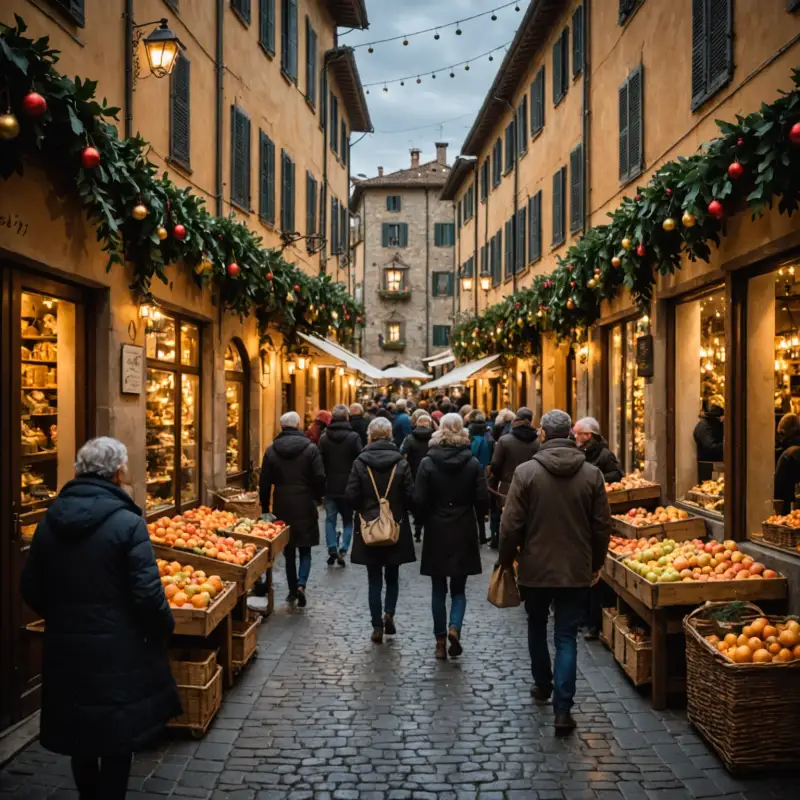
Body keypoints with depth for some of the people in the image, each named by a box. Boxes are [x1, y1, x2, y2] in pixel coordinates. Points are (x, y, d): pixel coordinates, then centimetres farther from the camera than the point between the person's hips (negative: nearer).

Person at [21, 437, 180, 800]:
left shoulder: (49, 521, 0)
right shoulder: (127, 523, -16)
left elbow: (31, 589, 6)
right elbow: (148, 593, -18)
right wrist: (164, 628, 0)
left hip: (65, 648, 5)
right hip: (117, 650, -5)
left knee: (78, 733, 21)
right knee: (118, 738, 10)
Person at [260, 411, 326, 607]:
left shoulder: (271, 450, 1)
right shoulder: (310, 448, -6)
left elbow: (265, 482, 2)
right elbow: (320, 477, -9)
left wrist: (265, 507, 11)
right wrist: (318, 497, 9)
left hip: (282, 507, 2)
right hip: (305, 506, -2)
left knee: (288, 551, 13)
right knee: (305, 550, 7)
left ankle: (292, 589, 18)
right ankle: (301, 584, -12)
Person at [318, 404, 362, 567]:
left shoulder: (324, 438, -1)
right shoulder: (353, 437, -11)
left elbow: (320, 462, 1)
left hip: (330, 486, 2)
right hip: (348, 486, -2)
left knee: (330, 519, 11)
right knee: (348, 520, 11)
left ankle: (332, 549, -1)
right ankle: (343, 550, -2)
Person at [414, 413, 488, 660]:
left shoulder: (428, 463, -7)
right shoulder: (473, 463, -5)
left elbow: (419, 500, -10)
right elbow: (483, 499, -6)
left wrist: (428, 520, 7)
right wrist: (474, 519, 12)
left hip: (436, 533, 0)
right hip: (464, 533, 1)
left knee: (438, 589, 11)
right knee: (459, 588, 12)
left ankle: (441, 641, 13)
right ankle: (454, 627, -10)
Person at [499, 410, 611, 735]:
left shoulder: (526, 472, -12)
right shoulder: (592, 474, -4)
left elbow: (511, 525, -10)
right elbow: (602, 526, 0)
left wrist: (507, 560, 5)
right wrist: (596, 563, 14)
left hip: (535, 568, -1)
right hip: (576, 570, 1)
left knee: (537, 626, 23)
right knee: (566, 638, 5)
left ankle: (542, 684, 39)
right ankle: (562, 710, -1)